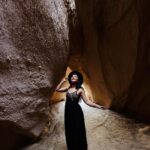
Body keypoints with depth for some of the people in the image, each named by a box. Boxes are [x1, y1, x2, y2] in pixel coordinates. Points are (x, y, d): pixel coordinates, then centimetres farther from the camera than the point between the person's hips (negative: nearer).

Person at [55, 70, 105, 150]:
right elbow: (57, 89, 9)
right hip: (68, 112, 5)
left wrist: (98, 106, -22)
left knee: (77, 133, 6)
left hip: (76, 112, -5)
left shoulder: (80, 89, -10)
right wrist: (63, 81, 2)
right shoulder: (68, 88, 4)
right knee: (69, 132, 16)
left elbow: (87, 101, -12)